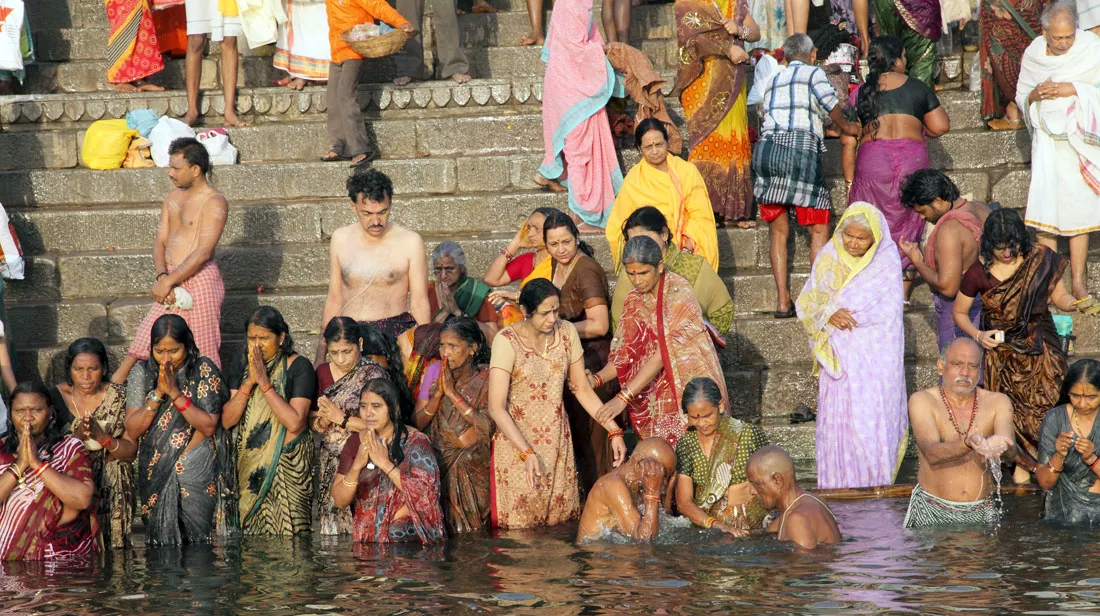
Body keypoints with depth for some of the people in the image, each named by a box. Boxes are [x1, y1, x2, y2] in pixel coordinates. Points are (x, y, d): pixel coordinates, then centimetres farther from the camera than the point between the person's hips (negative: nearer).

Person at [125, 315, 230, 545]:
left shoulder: (204, 371, -4)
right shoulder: (143, 373, 2)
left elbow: (209, 426, -12)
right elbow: (132, 431, -3)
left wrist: (175, 393, -17)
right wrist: (158, 394, -14)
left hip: (196, 473, -2)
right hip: (155, 473, 2)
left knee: (195, 541, -2)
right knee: (162, 545, 1)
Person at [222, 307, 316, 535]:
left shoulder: (298, 367, -8)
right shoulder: (240, 366, 6)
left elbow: (294, 422, -19)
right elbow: (227, 421, -1)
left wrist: (264, 382, -18)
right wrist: (249, 382, -13)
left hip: (287, 463, -4)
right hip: (250, 463, 4)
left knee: (286, 526, -7)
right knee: (251, 524, 4)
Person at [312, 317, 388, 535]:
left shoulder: (373, 374, -8)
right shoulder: (323, 372, 10)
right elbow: (314, 423, 14)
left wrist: (341, 417, -12)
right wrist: (323, 420, -9)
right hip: (330, 464, 5)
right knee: (331, 523, 2)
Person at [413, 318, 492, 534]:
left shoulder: (485, 377, -5)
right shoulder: (435, 374, 6)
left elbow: (487, 426, -17)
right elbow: (418, 424, 1)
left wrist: (452, 393, -16)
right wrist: (438, 393, -13)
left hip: (473, 466, -3)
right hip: (438, 462, 3)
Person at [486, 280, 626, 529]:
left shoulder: (566, 332, -1)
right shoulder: (507, 342, -16)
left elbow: (582, 389, 7)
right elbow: (496, 407, -19)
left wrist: (614, 431, -2)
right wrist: (526, 453, -28)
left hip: (557, 441, 4)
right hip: (517, 443, -4)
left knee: (561, 517, 5)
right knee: (520, 522, -3)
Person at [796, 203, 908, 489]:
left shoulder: (887, 261, -2)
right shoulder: (828, 258, 4)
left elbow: (886, 311, -7)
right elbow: (806, 302, 3)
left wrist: (844, 314, -13)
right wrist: (829, 315, -17)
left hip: (874, 355, -2)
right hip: (839, 357, 2)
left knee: (872, 420, -7)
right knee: (837, 419, -2)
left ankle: (874, 485, 1)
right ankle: (838, 486, 5)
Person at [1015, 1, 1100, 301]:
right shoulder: (1033, 54, 1)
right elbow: (1020, 97, 10)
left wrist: (1073, 90, -21)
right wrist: (1035, 94, -12)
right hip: (1047, 140, 1)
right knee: (1045, 210, -5)